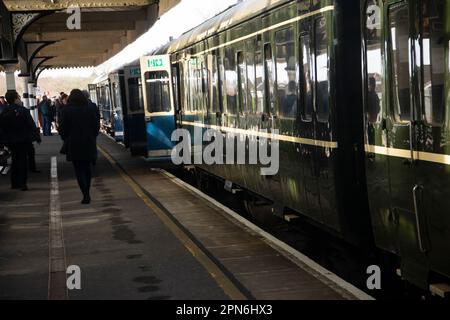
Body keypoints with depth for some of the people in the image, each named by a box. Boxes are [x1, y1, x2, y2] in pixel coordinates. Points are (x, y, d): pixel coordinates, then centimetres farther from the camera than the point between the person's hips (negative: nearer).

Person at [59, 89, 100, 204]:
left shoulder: (66, 111, -7)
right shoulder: (90, 109, 0)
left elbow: (62, 129, -4)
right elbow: (96, 126, 4)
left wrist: (66, 139, 12)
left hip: (74, 144, -3)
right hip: (89, 143, 3)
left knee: (79, 170, 0)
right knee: (87, 169, 15)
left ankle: (86, 195, -11)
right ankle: (87, 194, 19)